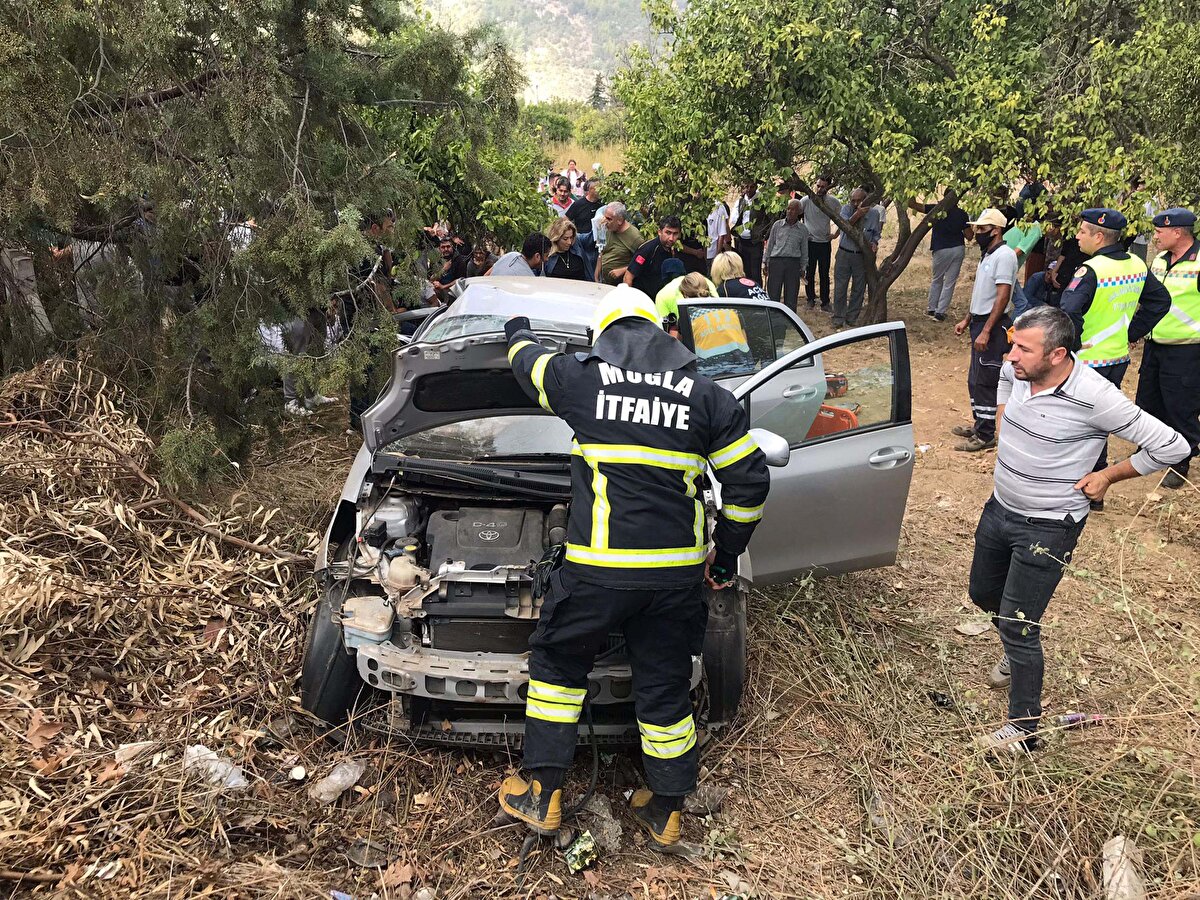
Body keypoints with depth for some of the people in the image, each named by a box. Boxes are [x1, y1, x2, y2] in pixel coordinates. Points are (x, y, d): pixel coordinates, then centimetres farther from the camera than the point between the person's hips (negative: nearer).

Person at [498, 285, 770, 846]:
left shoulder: (581, 378, -1)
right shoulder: (706, 396, 4)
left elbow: (530, 365, 21)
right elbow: (749, 478, 5)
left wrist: (519, 336, 46)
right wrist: (727, 551, 16)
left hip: (599, 568, -2)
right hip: (677, 572, 3)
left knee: (557, 662, 19)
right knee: (664, 685, 16)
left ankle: (541, 793, 25)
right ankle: (666, 811, 31)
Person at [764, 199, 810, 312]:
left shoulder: (803, 229, 7)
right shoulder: (777, 224, 7)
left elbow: (804, 250, 14)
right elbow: (770, 244, 12)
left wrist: (803, 268, 10)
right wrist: (766, 263, 10)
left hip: (793, 263, 0)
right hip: (776, 261, 0)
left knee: (791, 297, 3)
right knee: (773, 294, 0)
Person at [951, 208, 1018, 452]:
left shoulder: (1004, 255, -16)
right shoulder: (988, 254, 15)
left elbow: (1002, 296, -22)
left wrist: (986, 331, -26)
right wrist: (967, 320, 20)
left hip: (993, 326, -10)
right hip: (979, 322, 10)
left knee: (985, 381, -5)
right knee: (974, 379, 16)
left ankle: (985, 436, 2)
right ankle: (979, 425, 28)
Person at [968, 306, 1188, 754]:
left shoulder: (1094, 397, -26)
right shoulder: (1017, 371, -8)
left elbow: (1171, 446, -17)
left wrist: (1107, 476, -10)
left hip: (1047, 528, -7)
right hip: (999, 509, 7)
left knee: (1017, 627, -3)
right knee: (983, 593, 23)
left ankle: (1024, 727, 16)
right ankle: (1018, 648, 55)